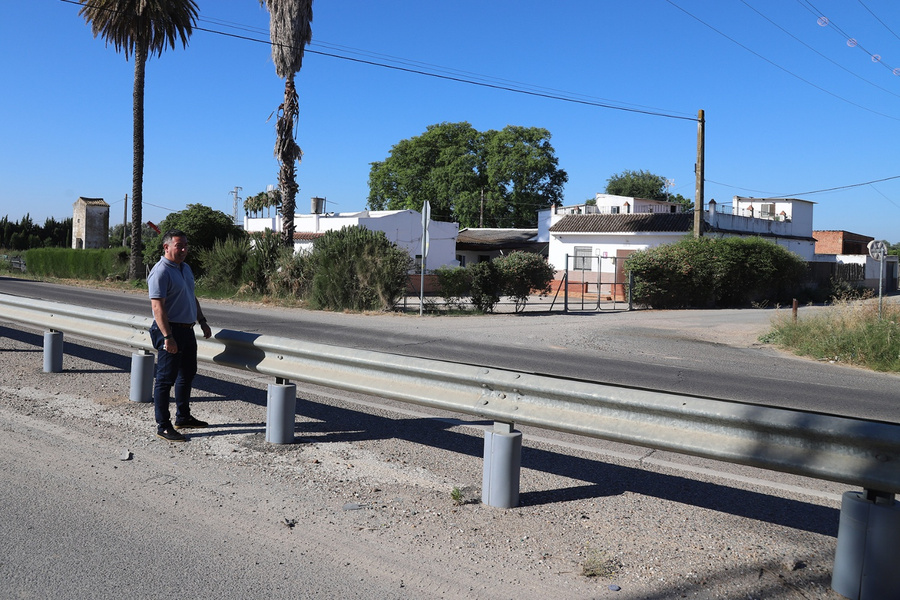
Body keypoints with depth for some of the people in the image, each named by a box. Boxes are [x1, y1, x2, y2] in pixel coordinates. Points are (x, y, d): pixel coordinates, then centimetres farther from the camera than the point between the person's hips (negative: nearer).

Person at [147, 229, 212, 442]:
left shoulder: (186, 268, 13)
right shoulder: (160, 271, -16)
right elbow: (157, 306, -22)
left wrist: (202, 321, 22)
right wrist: (167, 337, -27)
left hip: (187, 330, 10)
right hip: (170, 331, -10)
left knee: (187, 375, 19)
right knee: (166, 379, -3)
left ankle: (183, 417, 33)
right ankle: (163, 426, 3)